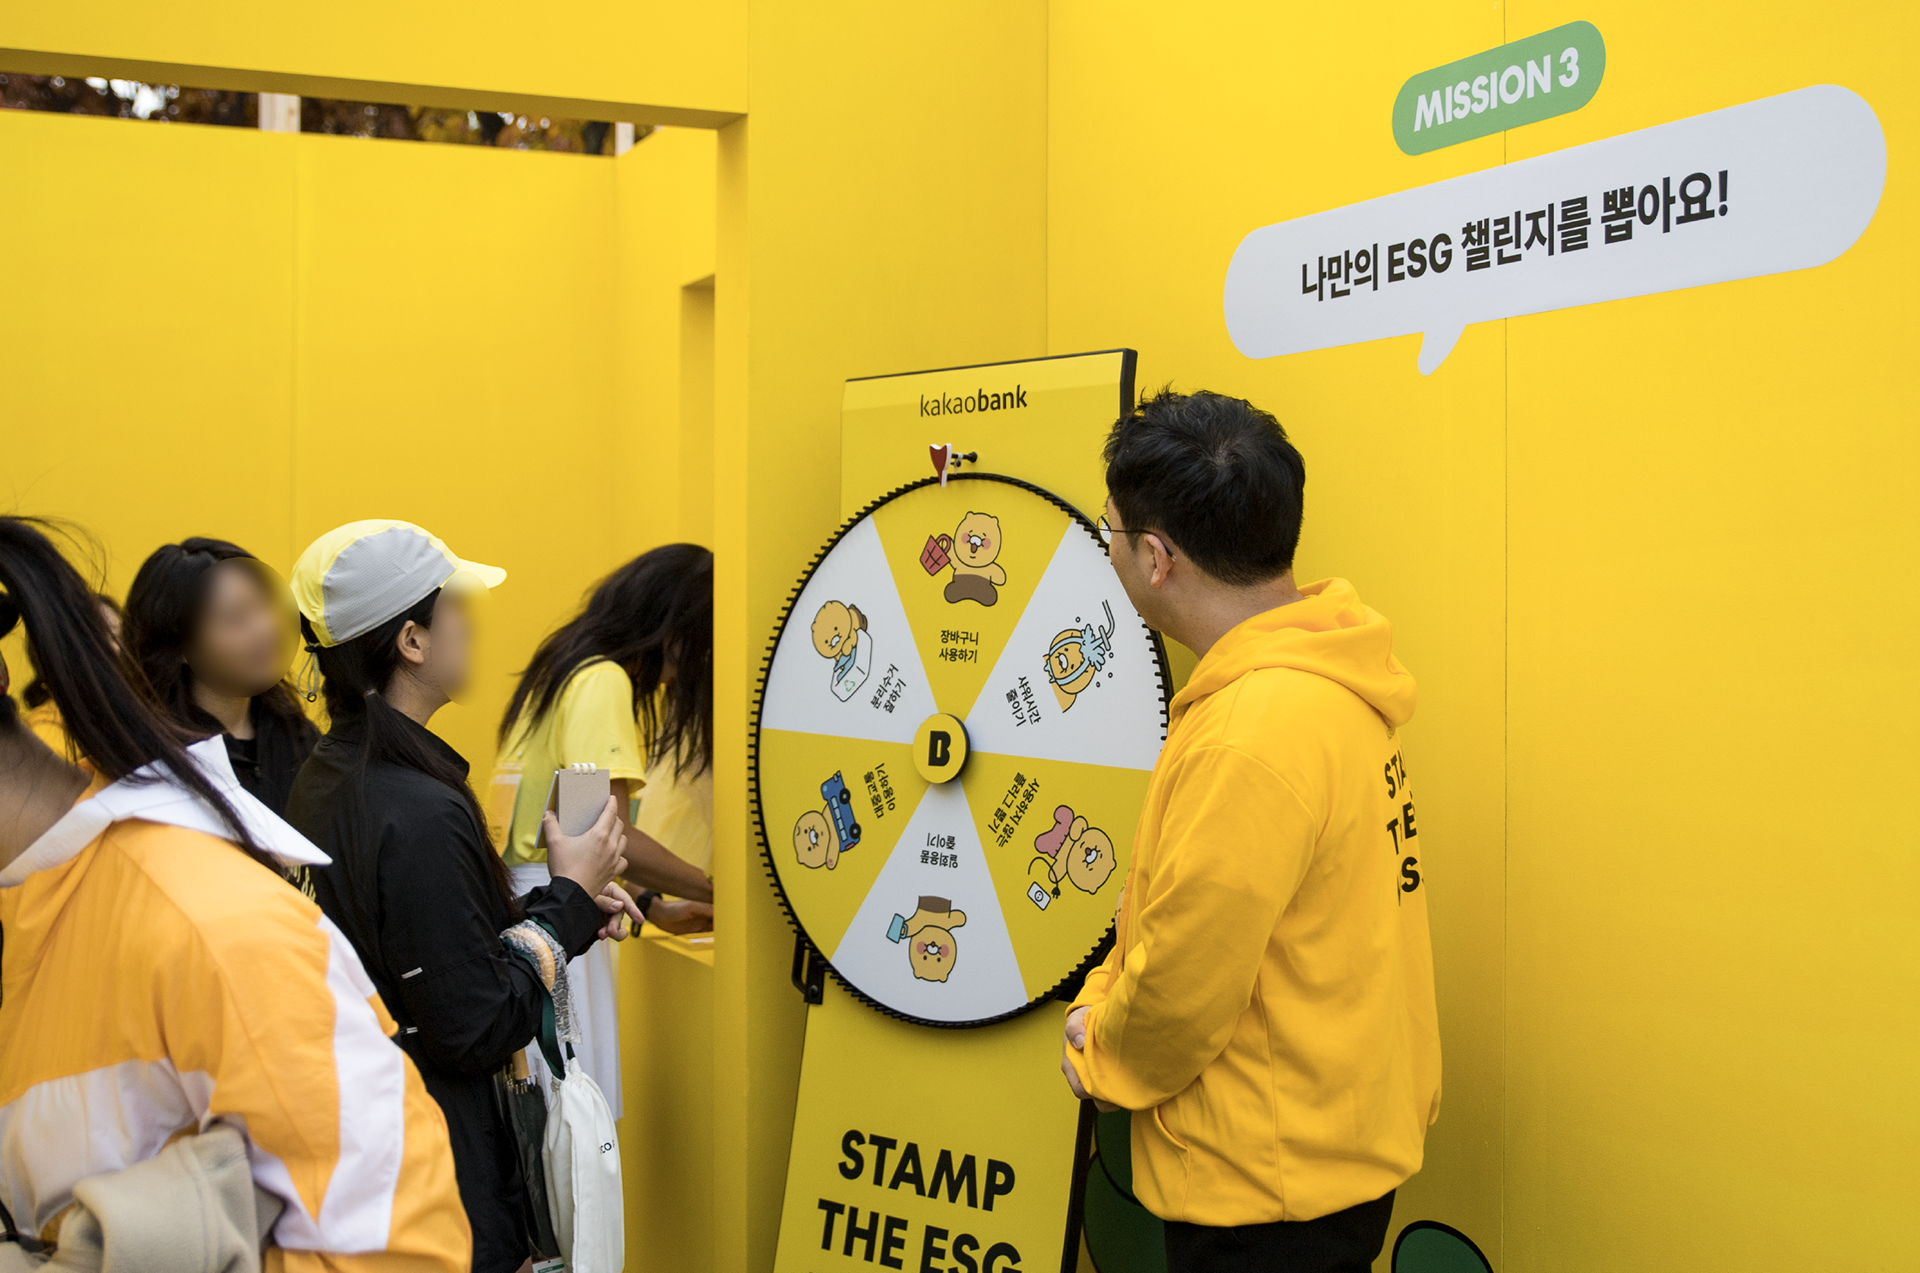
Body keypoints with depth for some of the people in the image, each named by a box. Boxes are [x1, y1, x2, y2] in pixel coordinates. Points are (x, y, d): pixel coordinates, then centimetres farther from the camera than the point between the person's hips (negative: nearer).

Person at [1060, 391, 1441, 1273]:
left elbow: (1186, 981, -21)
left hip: (1269, 1189, -9)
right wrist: (1105, 1002, 7)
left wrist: (1102, 1058, -4)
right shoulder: (1321, 681, 3)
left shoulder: (1255, 735, -28)